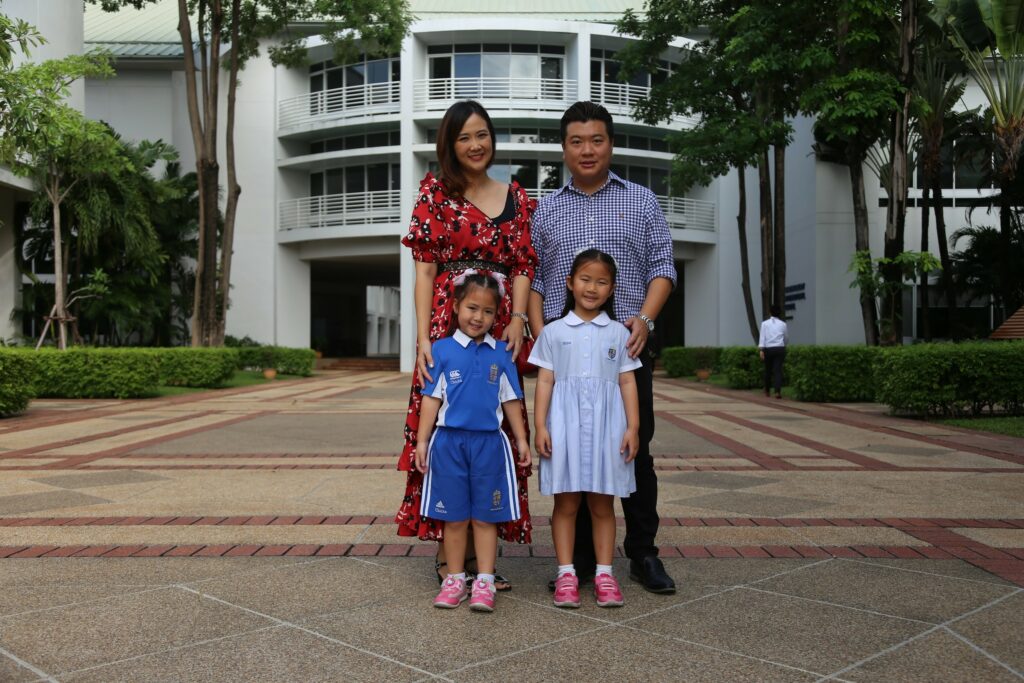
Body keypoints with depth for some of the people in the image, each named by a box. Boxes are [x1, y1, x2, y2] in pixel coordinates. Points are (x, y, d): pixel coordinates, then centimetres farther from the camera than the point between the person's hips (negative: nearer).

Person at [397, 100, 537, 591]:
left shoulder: (515, 198, 15)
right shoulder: (436, 193, 5)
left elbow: (522, 267, 9)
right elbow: (425, 270, -1)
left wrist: (517, 320, -8)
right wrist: (424, 337, -10)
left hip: (499, 329, 4)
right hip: (448, 325, -3)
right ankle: (447, 552, 8)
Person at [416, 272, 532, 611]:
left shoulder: (501, 352, 5)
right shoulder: (442, 349, 0)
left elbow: (511, 400, 10)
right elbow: (431, 398, 2)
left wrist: (521, 439, 9)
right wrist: (422, 441, -1)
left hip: (489, 442, 1)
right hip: (450, 441, -1)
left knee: (485, 517, 6)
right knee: (454, 517, 8)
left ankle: (484, 583, 13)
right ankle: (455, 580, 20)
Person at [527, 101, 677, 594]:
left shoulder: (641, 202, 11)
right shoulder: (545, 210, 14)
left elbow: (663, 267, 5)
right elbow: (532, 278, 11)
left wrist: (645, 317, -11)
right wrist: (540, 333, -3)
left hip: (627, 345, -1)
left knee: (635, 449, 1)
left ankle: (642, 553, 12)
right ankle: (580, 559, 12)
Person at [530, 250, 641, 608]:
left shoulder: (618, 333, 7)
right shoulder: (553, 332, 5)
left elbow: (627, 382, 6)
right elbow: (545, 381, 3)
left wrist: (633, 426, -1)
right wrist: (539, 426, -4)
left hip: (606, 424, 1)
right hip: (565, 424, -1)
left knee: (602, 504, 7)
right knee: (566, 503, 4)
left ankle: (604, 574, 14)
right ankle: (566, 574, 11)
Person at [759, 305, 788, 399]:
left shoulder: (765, 323, 5)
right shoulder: (783, 324, 8)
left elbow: (762, 336, -6)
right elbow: (786, 339, 17)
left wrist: (761, 350, -10)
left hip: (768, 349, 0)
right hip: (780, 349, 0)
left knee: (768, 370, 13)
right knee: (778, 370, -3)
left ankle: (767, 391, 26)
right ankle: (778, 391, -17)